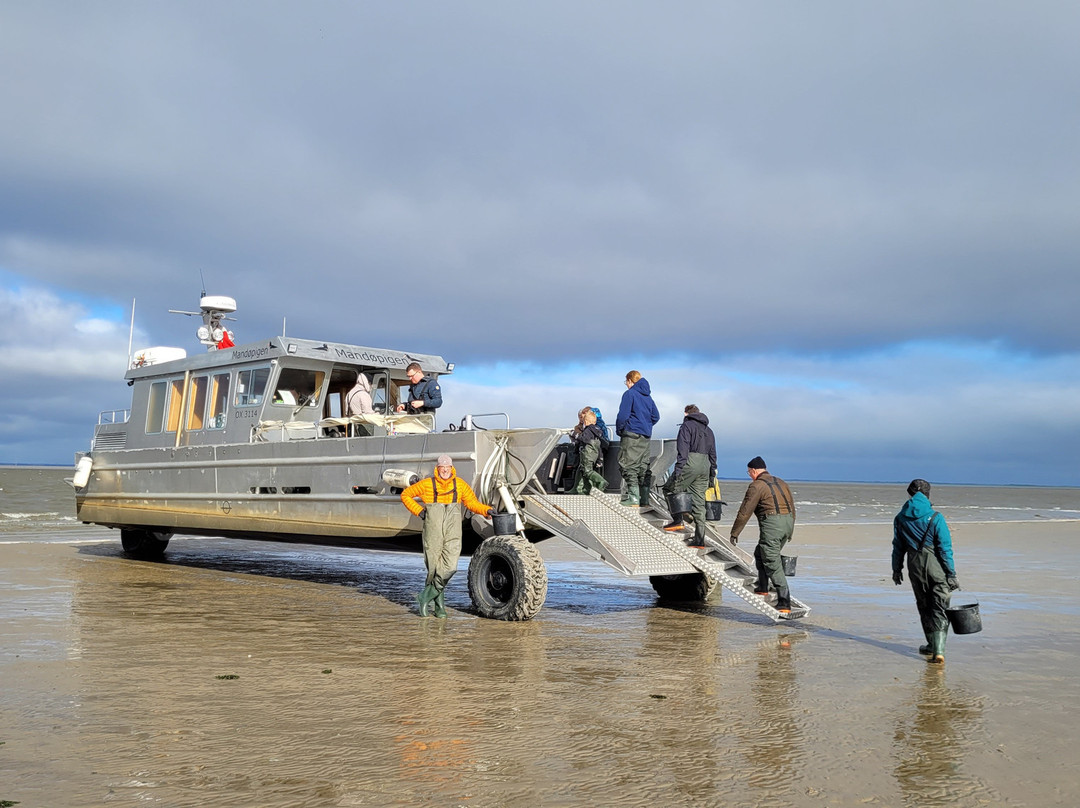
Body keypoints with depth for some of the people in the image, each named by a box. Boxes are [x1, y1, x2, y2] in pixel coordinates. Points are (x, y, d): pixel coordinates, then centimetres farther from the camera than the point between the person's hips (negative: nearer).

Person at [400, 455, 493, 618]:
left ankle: (426, 597, 6)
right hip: (433, 530, -2)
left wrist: (486, 510, -5)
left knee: (450, 566, -11)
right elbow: (406, 495, 11)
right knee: (434, 567, 2)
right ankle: (439, 603, 19)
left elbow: (472, 502, 12)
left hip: (453, 531, 2)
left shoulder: (460, 484, 7)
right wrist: (418, 511, 0)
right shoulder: (427, 484, 0)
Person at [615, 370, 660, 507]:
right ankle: (644, 498, 12)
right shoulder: (647, 396, 16)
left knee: (628, 465, -7)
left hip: (632, 434, -8)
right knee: (643, 465, 11)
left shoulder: (629, 394, -8)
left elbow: (623, 415, -15)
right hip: (646, 435, 8)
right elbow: (655, 416, 17)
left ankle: (633, 498, -14)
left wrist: (619, 430, -3)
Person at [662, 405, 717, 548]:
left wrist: (678, 470, -15)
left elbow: (683, 450, -11)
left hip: (690, 463, -7)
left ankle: (677, 520, -3)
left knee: (670, 489, 8)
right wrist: (712, 476, 24)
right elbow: (713, 454, 23)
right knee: (699, 502, 6)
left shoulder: (687, 426, 1)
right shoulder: (708, 430, 24)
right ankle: (699, 539, 3)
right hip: (705, 466, 7)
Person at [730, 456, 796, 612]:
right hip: (787, 522, 9)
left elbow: (744, 512, -6)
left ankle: (784, 603, -13)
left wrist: (734, 533, 3)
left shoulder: (757, 486, -6)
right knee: (760, 554, 26)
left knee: (773, 564, -7)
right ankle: (762, 588, 32)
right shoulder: (781, 482, 19)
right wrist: (790, 531, 31)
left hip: (771, 524, -9)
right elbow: (792, 507, 23)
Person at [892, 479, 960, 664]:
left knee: (924, 607, 17)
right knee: (940, 609, 1)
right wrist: (951, 574, -5)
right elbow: (945, 548, -10)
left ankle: (933, 646, 27)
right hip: (937, 568, -3)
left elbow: (898, 547, 9)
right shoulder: (935, 517, -10)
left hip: (915, 567, 3)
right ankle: (938, 649, -10)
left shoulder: (900, 518, 1)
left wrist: (897, 569, 20)